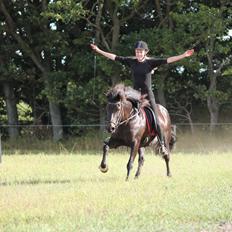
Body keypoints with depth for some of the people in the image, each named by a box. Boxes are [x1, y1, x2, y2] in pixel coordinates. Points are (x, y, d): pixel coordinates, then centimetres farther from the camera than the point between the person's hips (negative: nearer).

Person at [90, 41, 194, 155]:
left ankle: (162, 145, -3)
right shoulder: (131, 61, 4)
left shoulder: (151, 62, -5)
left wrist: (183, 56, -22)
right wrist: (99, 50, 2)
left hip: (148, 94, -3)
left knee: (155, 120, -5)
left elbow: (167, 60, -12)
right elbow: (114, 57, 5)